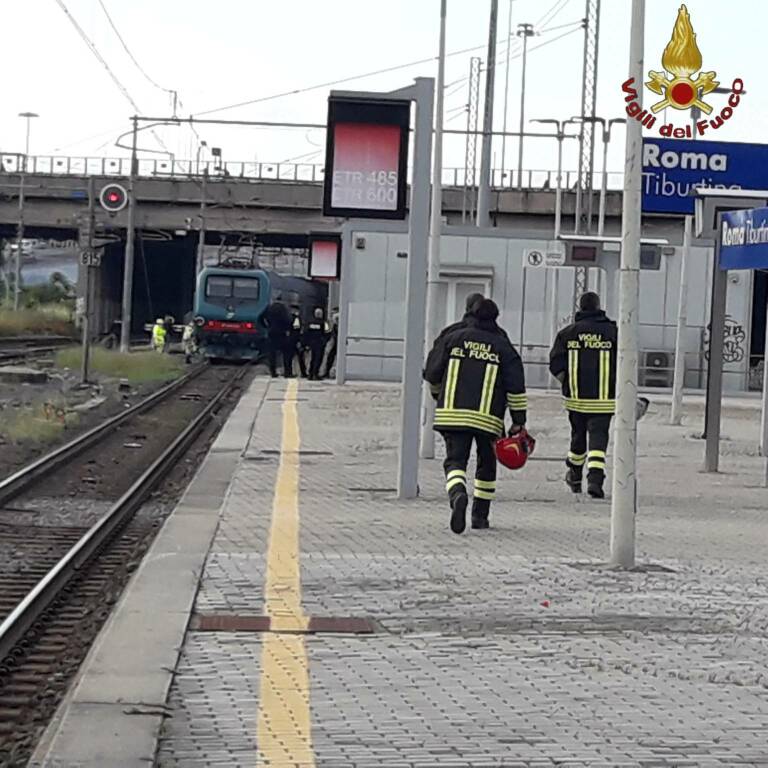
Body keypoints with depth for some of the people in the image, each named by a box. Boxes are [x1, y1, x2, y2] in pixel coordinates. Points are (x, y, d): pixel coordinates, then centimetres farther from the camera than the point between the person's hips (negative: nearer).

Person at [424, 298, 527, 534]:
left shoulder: (451, 339, 6)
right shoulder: (503, 347, 4)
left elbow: (432, 375, 9)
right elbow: (516, 388, -1)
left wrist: (438, 395, 30)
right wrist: (519, 422, 3)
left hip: (452, 414, 0)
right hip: (489, 417, 0)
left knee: (455, 460, -2)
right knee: (486, 466, 18)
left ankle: (458, 495, -33)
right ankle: (480, 515, 21)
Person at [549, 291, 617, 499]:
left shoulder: (567, 333, 3)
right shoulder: (613, 332, -1)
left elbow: (556, 365, -1)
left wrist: (568, 384, 10)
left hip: (576, 397, 2)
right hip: (604, 398, -2)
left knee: (578, 435, 18)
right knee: (598, 436, -2)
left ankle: (574, 477, 35)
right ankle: (595, 479, -19)